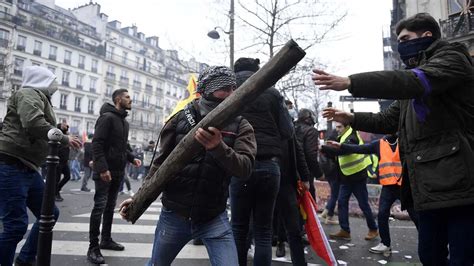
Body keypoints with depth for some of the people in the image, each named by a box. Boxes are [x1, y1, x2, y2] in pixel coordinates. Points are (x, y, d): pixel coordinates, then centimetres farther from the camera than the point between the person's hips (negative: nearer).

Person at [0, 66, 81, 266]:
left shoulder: (40, 97, 22)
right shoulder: (29, 93, -7)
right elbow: (33, 123, -25)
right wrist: (64, 139, -16)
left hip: (28, 168, 10)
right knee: (16, 225, -9)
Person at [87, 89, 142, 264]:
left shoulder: (124, 122, 17)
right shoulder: (107, 117, -10)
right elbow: (97, 144, -18)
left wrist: (132, 158, 9)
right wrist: (102, 168, -25)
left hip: (118, 171, 9)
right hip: (106, 171, -9)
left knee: (110, 207, 14)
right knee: (100, 206, -6)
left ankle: (106, 240, 25)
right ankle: (93, 247, 0)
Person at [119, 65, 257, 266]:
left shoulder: (240, 126, -5)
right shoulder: (181, 118, -3)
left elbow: (244, 169, -19)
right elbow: (161, 162, 5)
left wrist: (218, 147, -36)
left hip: (214, 219, -1)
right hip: (173, 215, 2)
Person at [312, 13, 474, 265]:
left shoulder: (451, 58, -2)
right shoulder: (414, 86, 24)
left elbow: (414, 81, -22)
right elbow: (388, 120, 24)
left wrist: (349, 82, -28)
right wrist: (351, 118, 9)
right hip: (428, 186, 9)